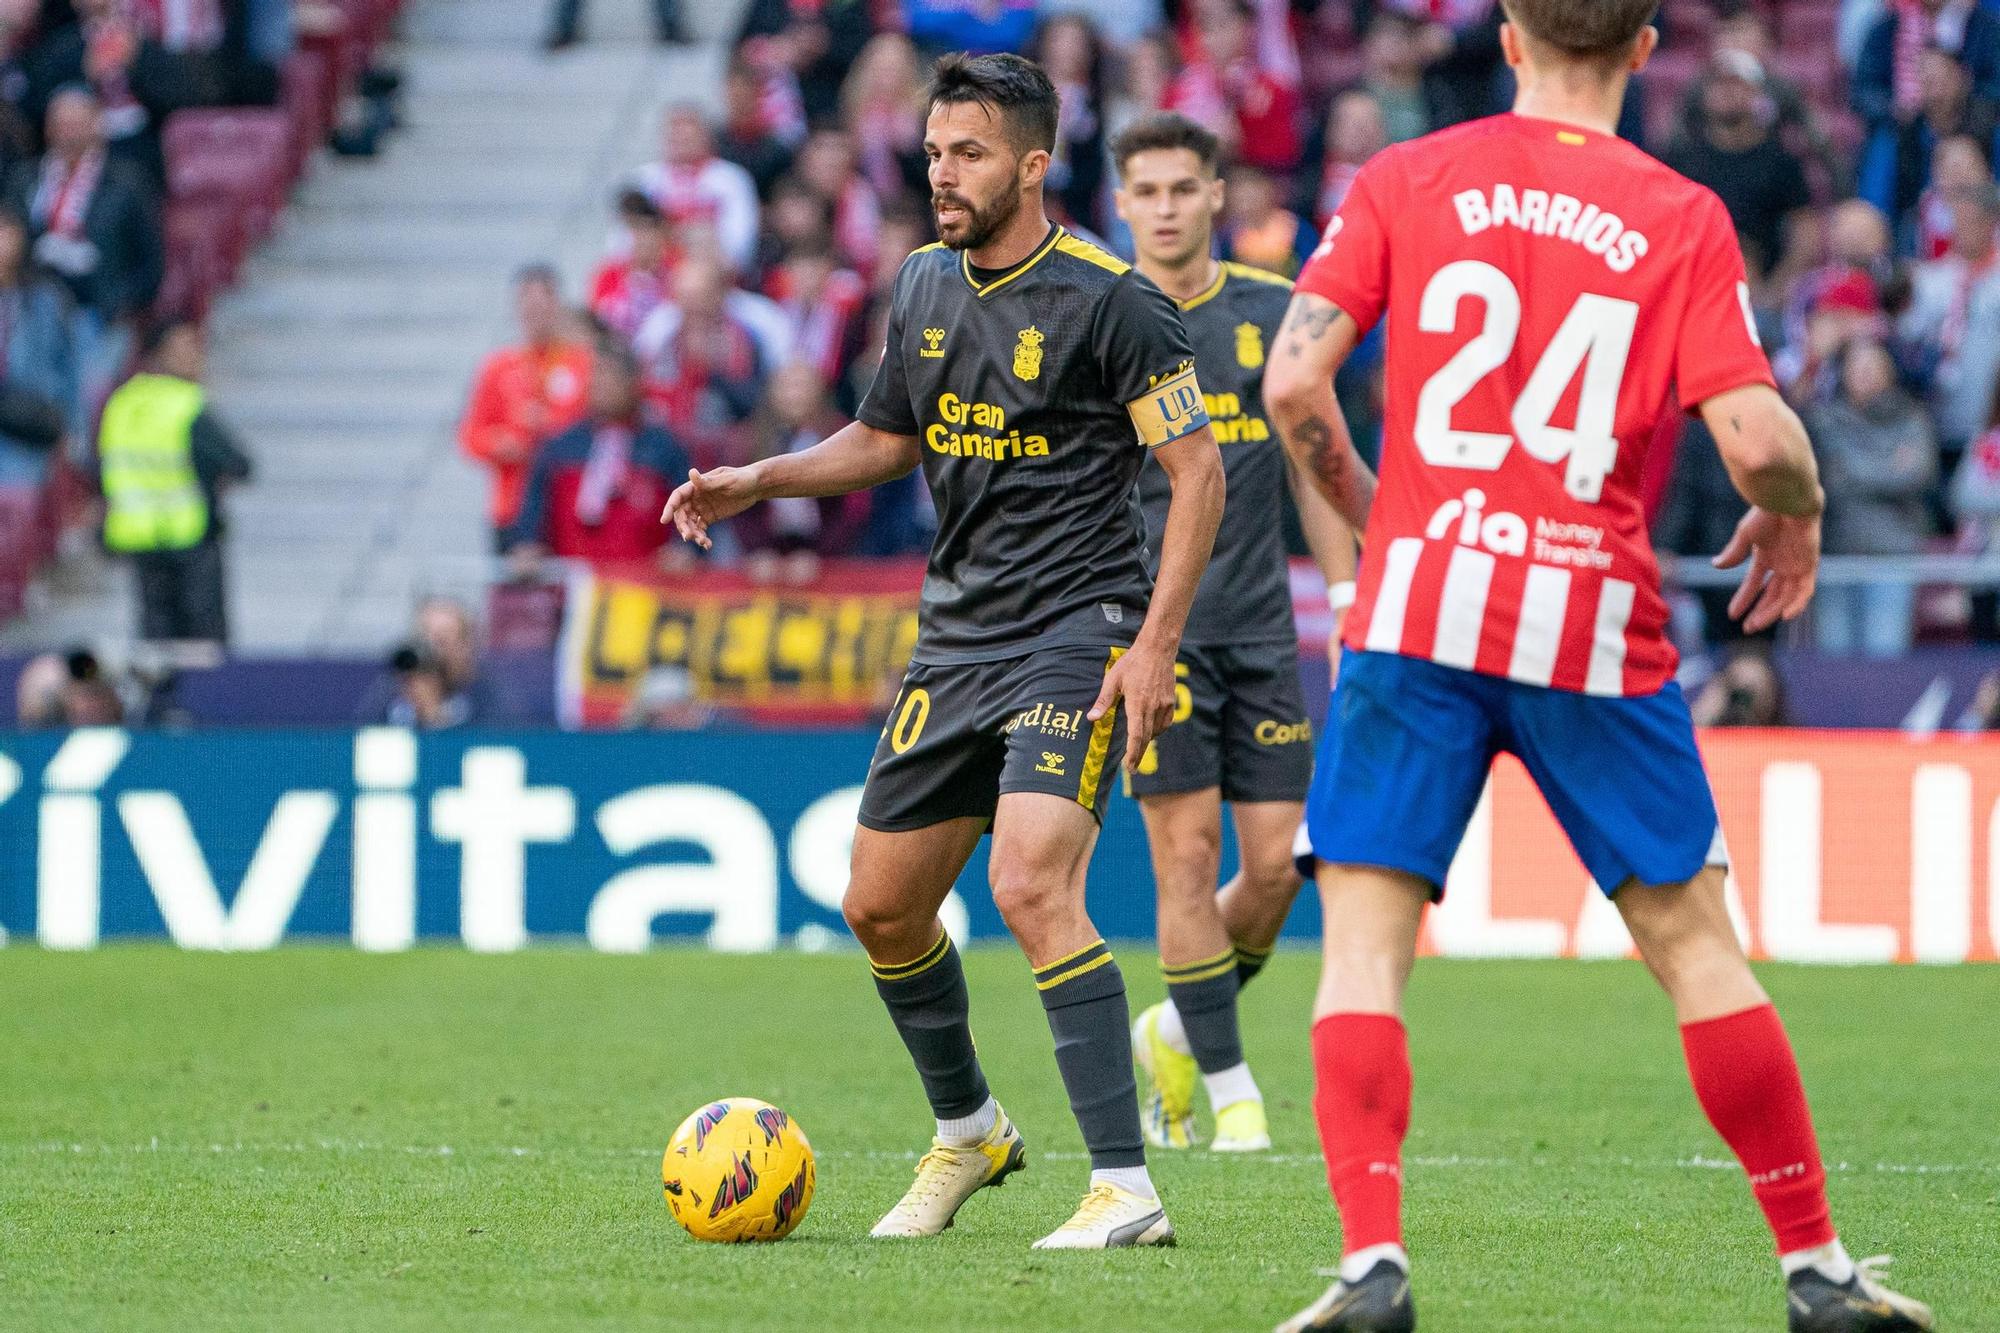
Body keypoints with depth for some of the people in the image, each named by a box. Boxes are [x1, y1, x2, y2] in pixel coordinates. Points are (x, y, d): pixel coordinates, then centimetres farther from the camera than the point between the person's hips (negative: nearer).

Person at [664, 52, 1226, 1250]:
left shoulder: (1109, 299, -12)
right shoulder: (927, 286, 9)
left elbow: (1199, 468, -11)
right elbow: (884, 441, 23)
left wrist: (1156, 643, -18)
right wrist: (757, 483, 7)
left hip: (1080, 633, -8)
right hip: (958, 636, 8)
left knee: (1031, 886, -24)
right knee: (882, 907, 9)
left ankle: (1128, 1188, -21)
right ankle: (968, 1131, 34)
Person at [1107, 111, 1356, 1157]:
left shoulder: (1271, 313, 7)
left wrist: (1347, 601, 10)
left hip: (1258, 625, 3)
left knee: (1275, 863, -2)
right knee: (1188, 852, -9)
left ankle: (1177, 1031, 22)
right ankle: (1229, 1087, -1)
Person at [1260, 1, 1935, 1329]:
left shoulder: (1407, 180, 4)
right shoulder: (1684, 218, 1)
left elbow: (1294, 382, -3)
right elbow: (1756, 435, -9)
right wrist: (1795, 521, 14)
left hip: (1420, 611, 0)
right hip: (1598, 625, 0)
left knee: (1364, 939, 2)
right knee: (1692, 940, 9)